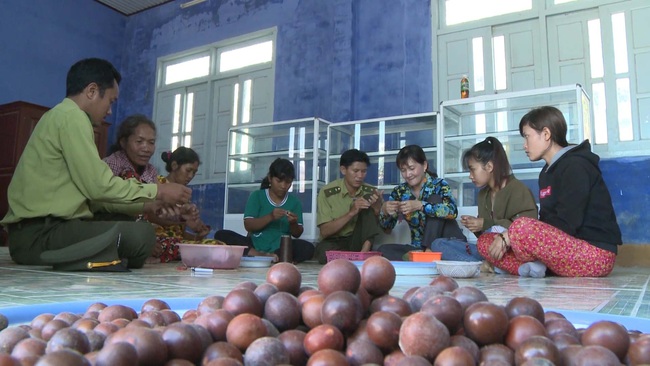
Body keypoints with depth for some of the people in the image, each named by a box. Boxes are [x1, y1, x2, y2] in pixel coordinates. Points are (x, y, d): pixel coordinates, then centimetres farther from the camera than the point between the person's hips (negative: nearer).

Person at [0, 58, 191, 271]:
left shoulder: (58, 116, 21)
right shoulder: (72, 116, -10)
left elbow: (90, 190, 15)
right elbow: (100, 186, -15)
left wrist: (145, 205, 9)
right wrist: (157, 192, -4)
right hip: (39, 235, -10)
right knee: (141, 234, -21)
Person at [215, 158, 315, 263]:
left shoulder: (294, 202, 10)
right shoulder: (257, 196, 7)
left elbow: (297, 234, 8)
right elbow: (248, 225, -5)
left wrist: (293, 223, -14)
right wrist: (270, 217, -20)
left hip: (280, 248, 0)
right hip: (254, 245, 0)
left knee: (308, 248, -30)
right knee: (221, 235, -23)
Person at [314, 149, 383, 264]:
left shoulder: (370, 192, -3)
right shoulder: (327, 192, -10)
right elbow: (325, 232, -14)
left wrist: (377, 209, -23)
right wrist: (351, 213, -26)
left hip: (359, 242, 2)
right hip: (333, 242, -2)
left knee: (368, 199, -17)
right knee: (324, 251, -39)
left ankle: (364, 252, -24)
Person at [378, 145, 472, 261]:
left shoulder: (439, 185, -7)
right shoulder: (400, 191, 3)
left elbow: (452, 211, -27)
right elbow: (387, 226, 3)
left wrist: (419, 205, -37)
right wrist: (384, 211, -19)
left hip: (448, 243, -3)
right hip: (420, 248, 4)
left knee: (434, 198, -19)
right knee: (384, 249, -18)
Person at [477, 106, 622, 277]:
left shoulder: (575, 166, -12)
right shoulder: (547, 172, 15)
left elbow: (565, 224, -21)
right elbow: (547, 222, 11)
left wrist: (510, 236, -19)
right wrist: (507, 239, -6)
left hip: (596, 253, -9)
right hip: (563, 246, 9)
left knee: (521, 227, -36)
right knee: (485, 242, 0)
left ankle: (532, 266, -8)